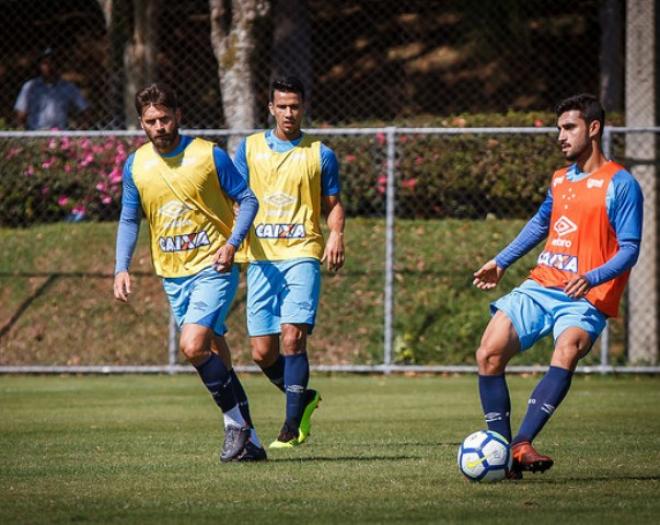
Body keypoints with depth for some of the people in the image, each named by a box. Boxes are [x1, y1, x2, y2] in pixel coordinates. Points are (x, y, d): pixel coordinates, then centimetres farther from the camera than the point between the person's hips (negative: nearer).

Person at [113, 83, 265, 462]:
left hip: (213, 268, -5)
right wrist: (122, 267, 3)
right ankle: (248, 441, 16)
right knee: (214, 353, 8)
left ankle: (237, 423, -6)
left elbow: (248, 200, -2)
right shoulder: (135, 165, 4)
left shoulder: (209, 155, -8)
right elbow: (129, 219, 14)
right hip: (174, 276, 5)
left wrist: (233, 242, -16)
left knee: (193, 345, -22)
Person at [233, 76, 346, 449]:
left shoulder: (320, 154, 8)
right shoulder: (250, 148, 12)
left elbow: (333, 205, 11)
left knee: (293, 337, -18)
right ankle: (305, 398, 26)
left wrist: (337, 234, -8)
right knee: (262, 351, 0)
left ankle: (292, 426, -14)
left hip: (302, 255, -3)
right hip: (261, 257, 3)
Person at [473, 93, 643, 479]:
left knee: (566, 353, -35)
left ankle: (521, 445, -43)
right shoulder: (560, 180, 16)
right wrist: (502, 262, 29)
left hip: (585, 298, -7)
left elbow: (629, 249, -12)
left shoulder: (620, 184, -6)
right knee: (489, 355, -11)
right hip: (540, 287, 7)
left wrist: (591, 278, -27)